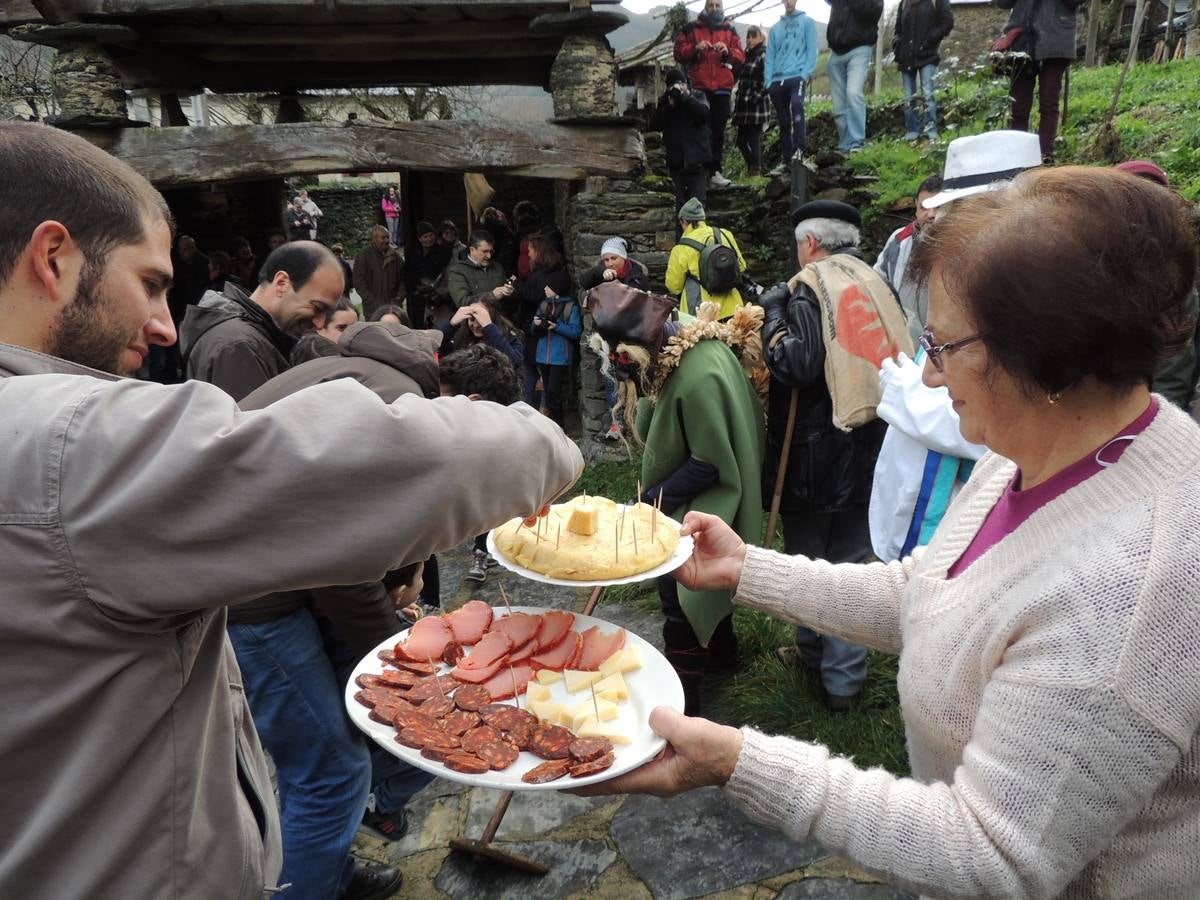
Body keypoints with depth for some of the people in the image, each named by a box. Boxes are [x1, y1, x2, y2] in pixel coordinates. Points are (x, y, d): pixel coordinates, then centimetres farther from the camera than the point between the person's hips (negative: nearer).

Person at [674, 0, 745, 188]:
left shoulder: (730, 30, 15)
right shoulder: (691, 28, 10)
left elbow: (741, 56, 8)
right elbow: (679, 53, 5)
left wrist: (728, 51, -12)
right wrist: (695, 48, -12)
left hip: (722, 88, 2)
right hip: (698, 87, -2)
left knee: (718, 131, 2)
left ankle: (714, 171, 6)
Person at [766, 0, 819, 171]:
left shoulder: (807, 22, 8)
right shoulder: (775, 28, 17)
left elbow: (812, 50, 0)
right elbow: (770, 56, 14)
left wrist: (806, 73, -13)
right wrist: (768, 80, 2)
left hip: (798, 76, -4)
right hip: (778, 80, 4)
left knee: (796, 105, -31)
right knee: (783, 122, 6)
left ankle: (799, 149, -31)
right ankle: (785, 159, 12)